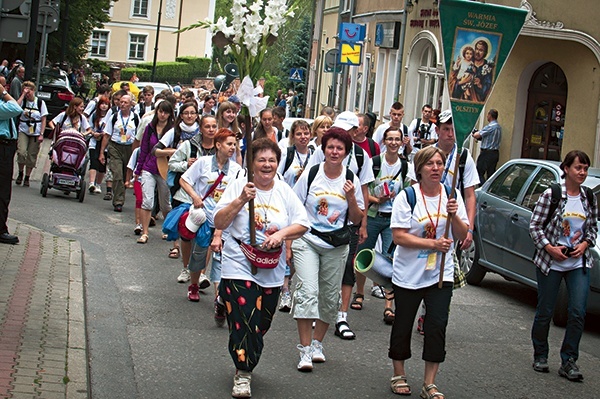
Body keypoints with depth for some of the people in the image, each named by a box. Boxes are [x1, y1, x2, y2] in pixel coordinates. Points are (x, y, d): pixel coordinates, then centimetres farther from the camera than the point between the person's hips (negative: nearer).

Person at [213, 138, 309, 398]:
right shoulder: (239, 185, -4)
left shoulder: (284, 191, 5)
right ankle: (242, 374, 6)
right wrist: (241, 200, -20)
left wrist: (282, 233, -16)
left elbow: (302, 224, 2)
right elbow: (219, 223, -9)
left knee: (261, 325, 11)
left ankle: (245, 368, 35)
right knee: (244, 322, -10)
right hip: (240, 266, -4)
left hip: (272, 271, 4)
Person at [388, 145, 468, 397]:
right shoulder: (408, 196, -9)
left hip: (441, 273, 2)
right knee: (403, 325, 9)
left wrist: (454, 216, -16)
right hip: (408, 274, -2)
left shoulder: (451, 195, 3)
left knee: (437, 326, -3)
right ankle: (399, 375, 28)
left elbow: (462, 236, 4)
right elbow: (398, 236, -15)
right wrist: (433, 244, -22)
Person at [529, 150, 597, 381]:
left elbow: (593, 228, 16)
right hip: (550, 262, -3)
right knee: (545, 311, 6)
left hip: (579, 263, 3)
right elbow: (534, 226, -6)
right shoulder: (551, 195, -8)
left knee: (578, 312, -5)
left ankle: (569, 361, 5)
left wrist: (584, 245, -3)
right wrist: (550, 248, -16)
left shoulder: (590, 198, 6)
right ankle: (540, 356, 24)